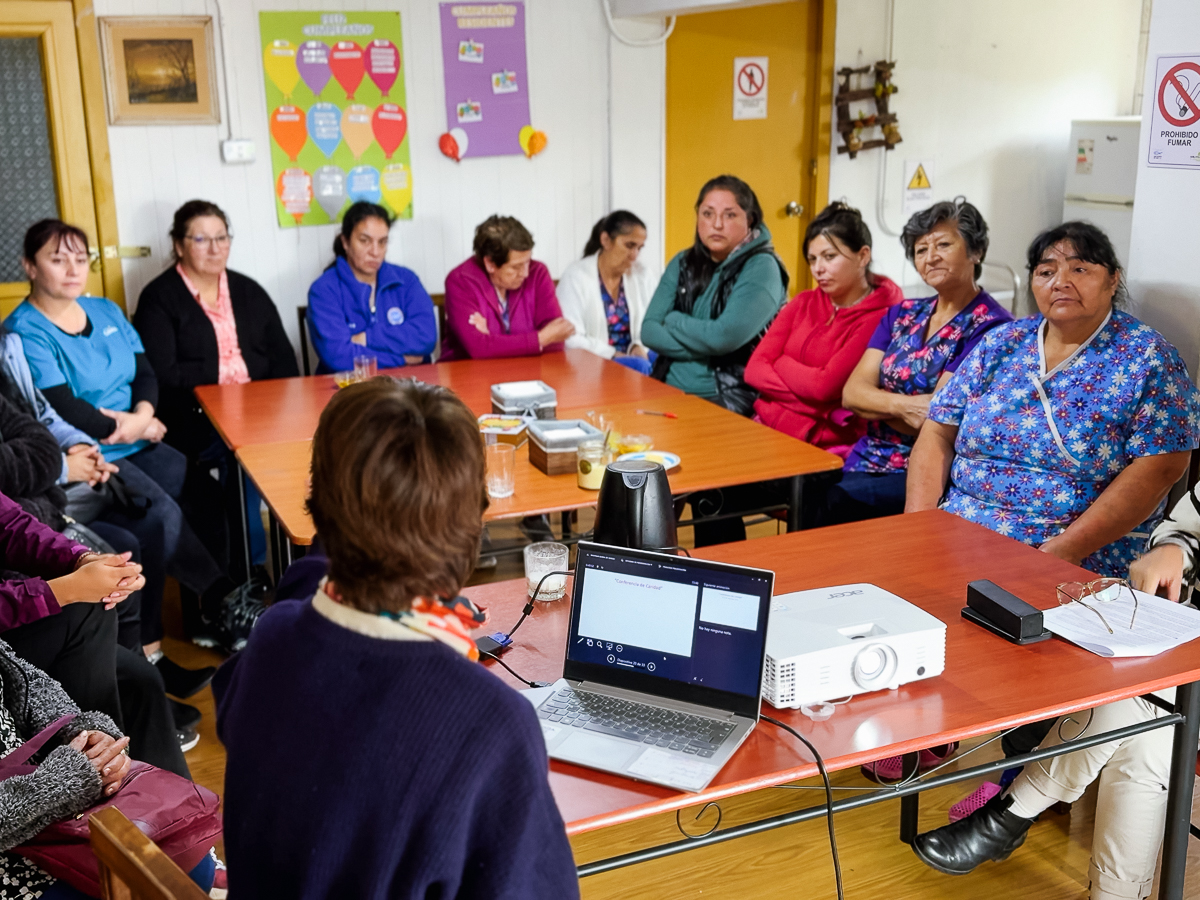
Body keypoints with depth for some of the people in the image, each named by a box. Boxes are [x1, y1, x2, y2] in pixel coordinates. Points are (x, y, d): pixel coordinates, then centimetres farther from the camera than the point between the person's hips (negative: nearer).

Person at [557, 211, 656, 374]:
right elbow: (571, 339, -14)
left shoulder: (640, 274, 9)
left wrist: (639, 347, -12)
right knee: (639, 366, -33)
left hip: (632, 356, 5)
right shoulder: (575, 276, -6)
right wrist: (613, 356, -22)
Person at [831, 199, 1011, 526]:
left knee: (841, 502, -30)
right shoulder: (902, 314, 15)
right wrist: (902, 406, -15)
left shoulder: (990, 327, -6)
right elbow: (851, 392, 3)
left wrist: (876, 404, -2)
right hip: (868, 460, 6)